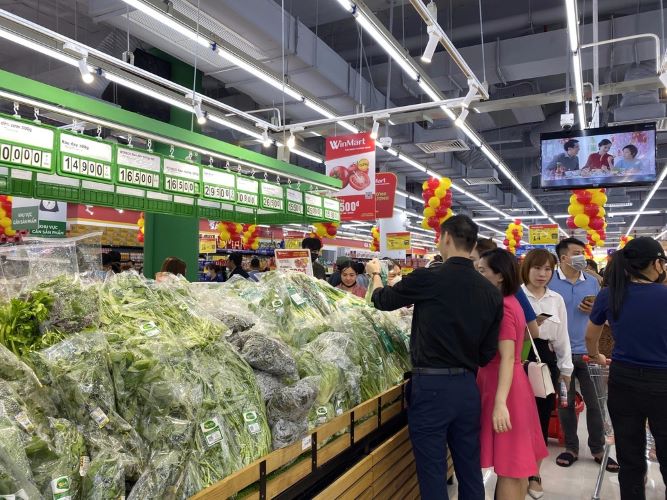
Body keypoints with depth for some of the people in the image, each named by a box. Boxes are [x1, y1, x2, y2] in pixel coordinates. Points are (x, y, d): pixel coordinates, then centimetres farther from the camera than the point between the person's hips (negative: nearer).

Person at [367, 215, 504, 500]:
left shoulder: (427, 279, -14)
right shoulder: (492, 292, 0)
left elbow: (382, 300, 4)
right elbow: (489, 352, 6)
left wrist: (375, 273, 24)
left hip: (431, 386, -5)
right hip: (468, 388, 5)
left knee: (433, 473, 7)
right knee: (470, 471, 18)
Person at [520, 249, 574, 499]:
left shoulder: (557, 299, 10)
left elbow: (562, 336, 13)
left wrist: (566, 368, 13)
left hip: (546, 360, 5)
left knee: (542, 416, 11)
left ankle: (534, 474, 27)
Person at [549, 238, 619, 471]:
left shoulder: (592, 282, 6)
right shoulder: (549, 282, -5)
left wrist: (594, 311, -8)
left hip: (588, 351, 3)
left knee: (594, 402, 8)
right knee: (565, 401, 10)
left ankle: (598, 449, 23)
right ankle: (571, 448, 24)